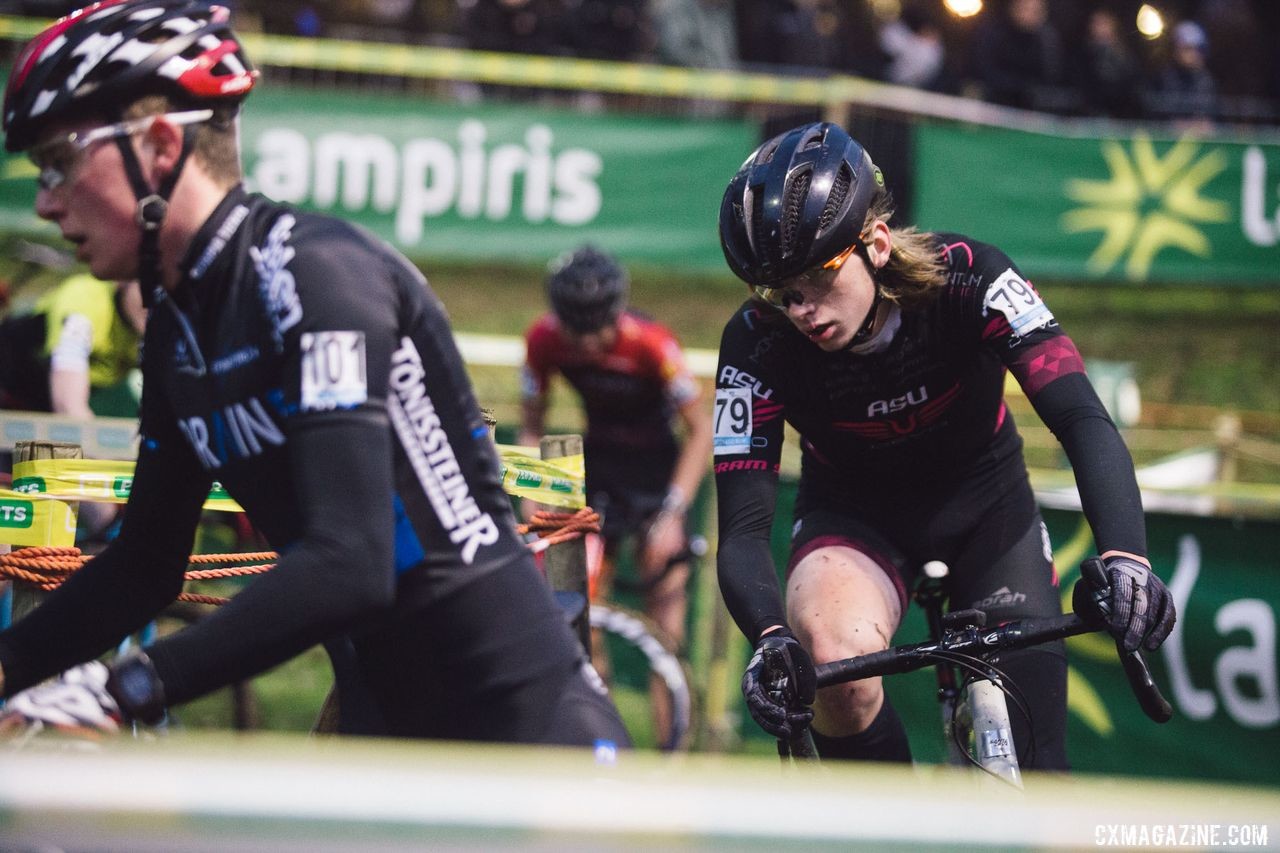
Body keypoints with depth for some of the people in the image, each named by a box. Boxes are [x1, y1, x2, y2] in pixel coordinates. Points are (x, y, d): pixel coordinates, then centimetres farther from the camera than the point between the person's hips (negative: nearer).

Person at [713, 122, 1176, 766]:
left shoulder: (966, 279, -29)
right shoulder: (757, 344, -26)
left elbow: (1084, 422, -36)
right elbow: (742, 530, -28)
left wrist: (1124, 558, -53)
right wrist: (770, 638, -49)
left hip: (983, 504, 1)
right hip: (853, 517, 0)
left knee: (1032, 758, -7)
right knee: (837, 662, -34)